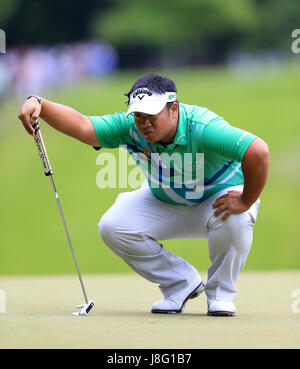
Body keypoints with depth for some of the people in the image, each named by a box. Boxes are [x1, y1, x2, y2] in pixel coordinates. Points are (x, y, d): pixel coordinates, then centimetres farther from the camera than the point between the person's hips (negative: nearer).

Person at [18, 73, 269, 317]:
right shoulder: (130, 127, -21)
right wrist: (40, 105, -46)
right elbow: (82, 126, -31)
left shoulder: (202, 128, -37)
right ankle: (182, 283, 2)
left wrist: (246, 202, -37)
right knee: (113, 226, -16)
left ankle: (220, 294, -9)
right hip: (164, 204, 5)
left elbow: (258, 151, -46)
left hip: (219, 196, -5)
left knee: (233, 219, -38)